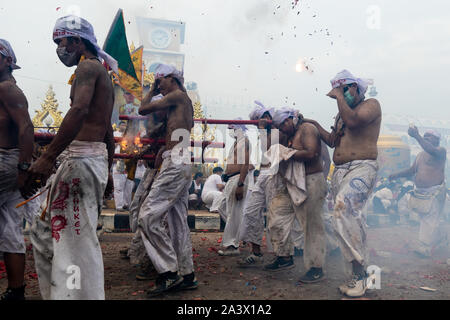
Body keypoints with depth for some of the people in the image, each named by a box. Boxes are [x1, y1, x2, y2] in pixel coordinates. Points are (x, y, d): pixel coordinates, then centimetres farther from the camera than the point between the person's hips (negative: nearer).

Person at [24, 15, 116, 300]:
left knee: (77, 239, -8)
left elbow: (80, 109, -26)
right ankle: (57, 292, 24)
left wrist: (48, 157, -32)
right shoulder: (102, 74, 25)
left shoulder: (88, 66, -6)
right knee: (45, 232, 17)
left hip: (81, 157, -10)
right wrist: (108, 171, 29)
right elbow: (108, 130, 26)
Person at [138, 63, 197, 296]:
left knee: (148, 216, -12)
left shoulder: (177, 96, -3)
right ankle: (186, 275, 14)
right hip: (182, 165, 10)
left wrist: (151, 92, 15)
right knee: (178, 222, 10)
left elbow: (143, 109, -4)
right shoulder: (186, 102, 24)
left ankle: (169, 272, -10)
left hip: (175, 163, -10)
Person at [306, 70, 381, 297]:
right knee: (348, 217, 5)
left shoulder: (371, 105, 1)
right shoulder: (341, 114, 24)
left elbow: (353, 121, -19)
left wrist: (340, 96, -8)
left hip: (362, 167, -8)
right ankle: (358, 276, 12)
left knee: (345, 206, -31)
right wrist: (315, 125, 21)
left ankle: (360, 274, -25)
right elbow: (332, 141, 26)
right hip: (339, 171, 8)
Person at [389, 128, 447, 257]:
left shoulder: (441, 151, -7)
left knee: (430, 220, -6)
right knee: (426, 219, 18)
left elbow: (431, 150, -31)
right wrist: (397, 175, 7)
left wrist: (417, 136, -34)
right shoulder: (421, 155, 16)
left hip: (434, 193, -8)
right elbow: (412, 171, 22)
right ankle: (441, 237, 39)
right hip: (419, 192, 8)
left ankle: (424, 248, -3)